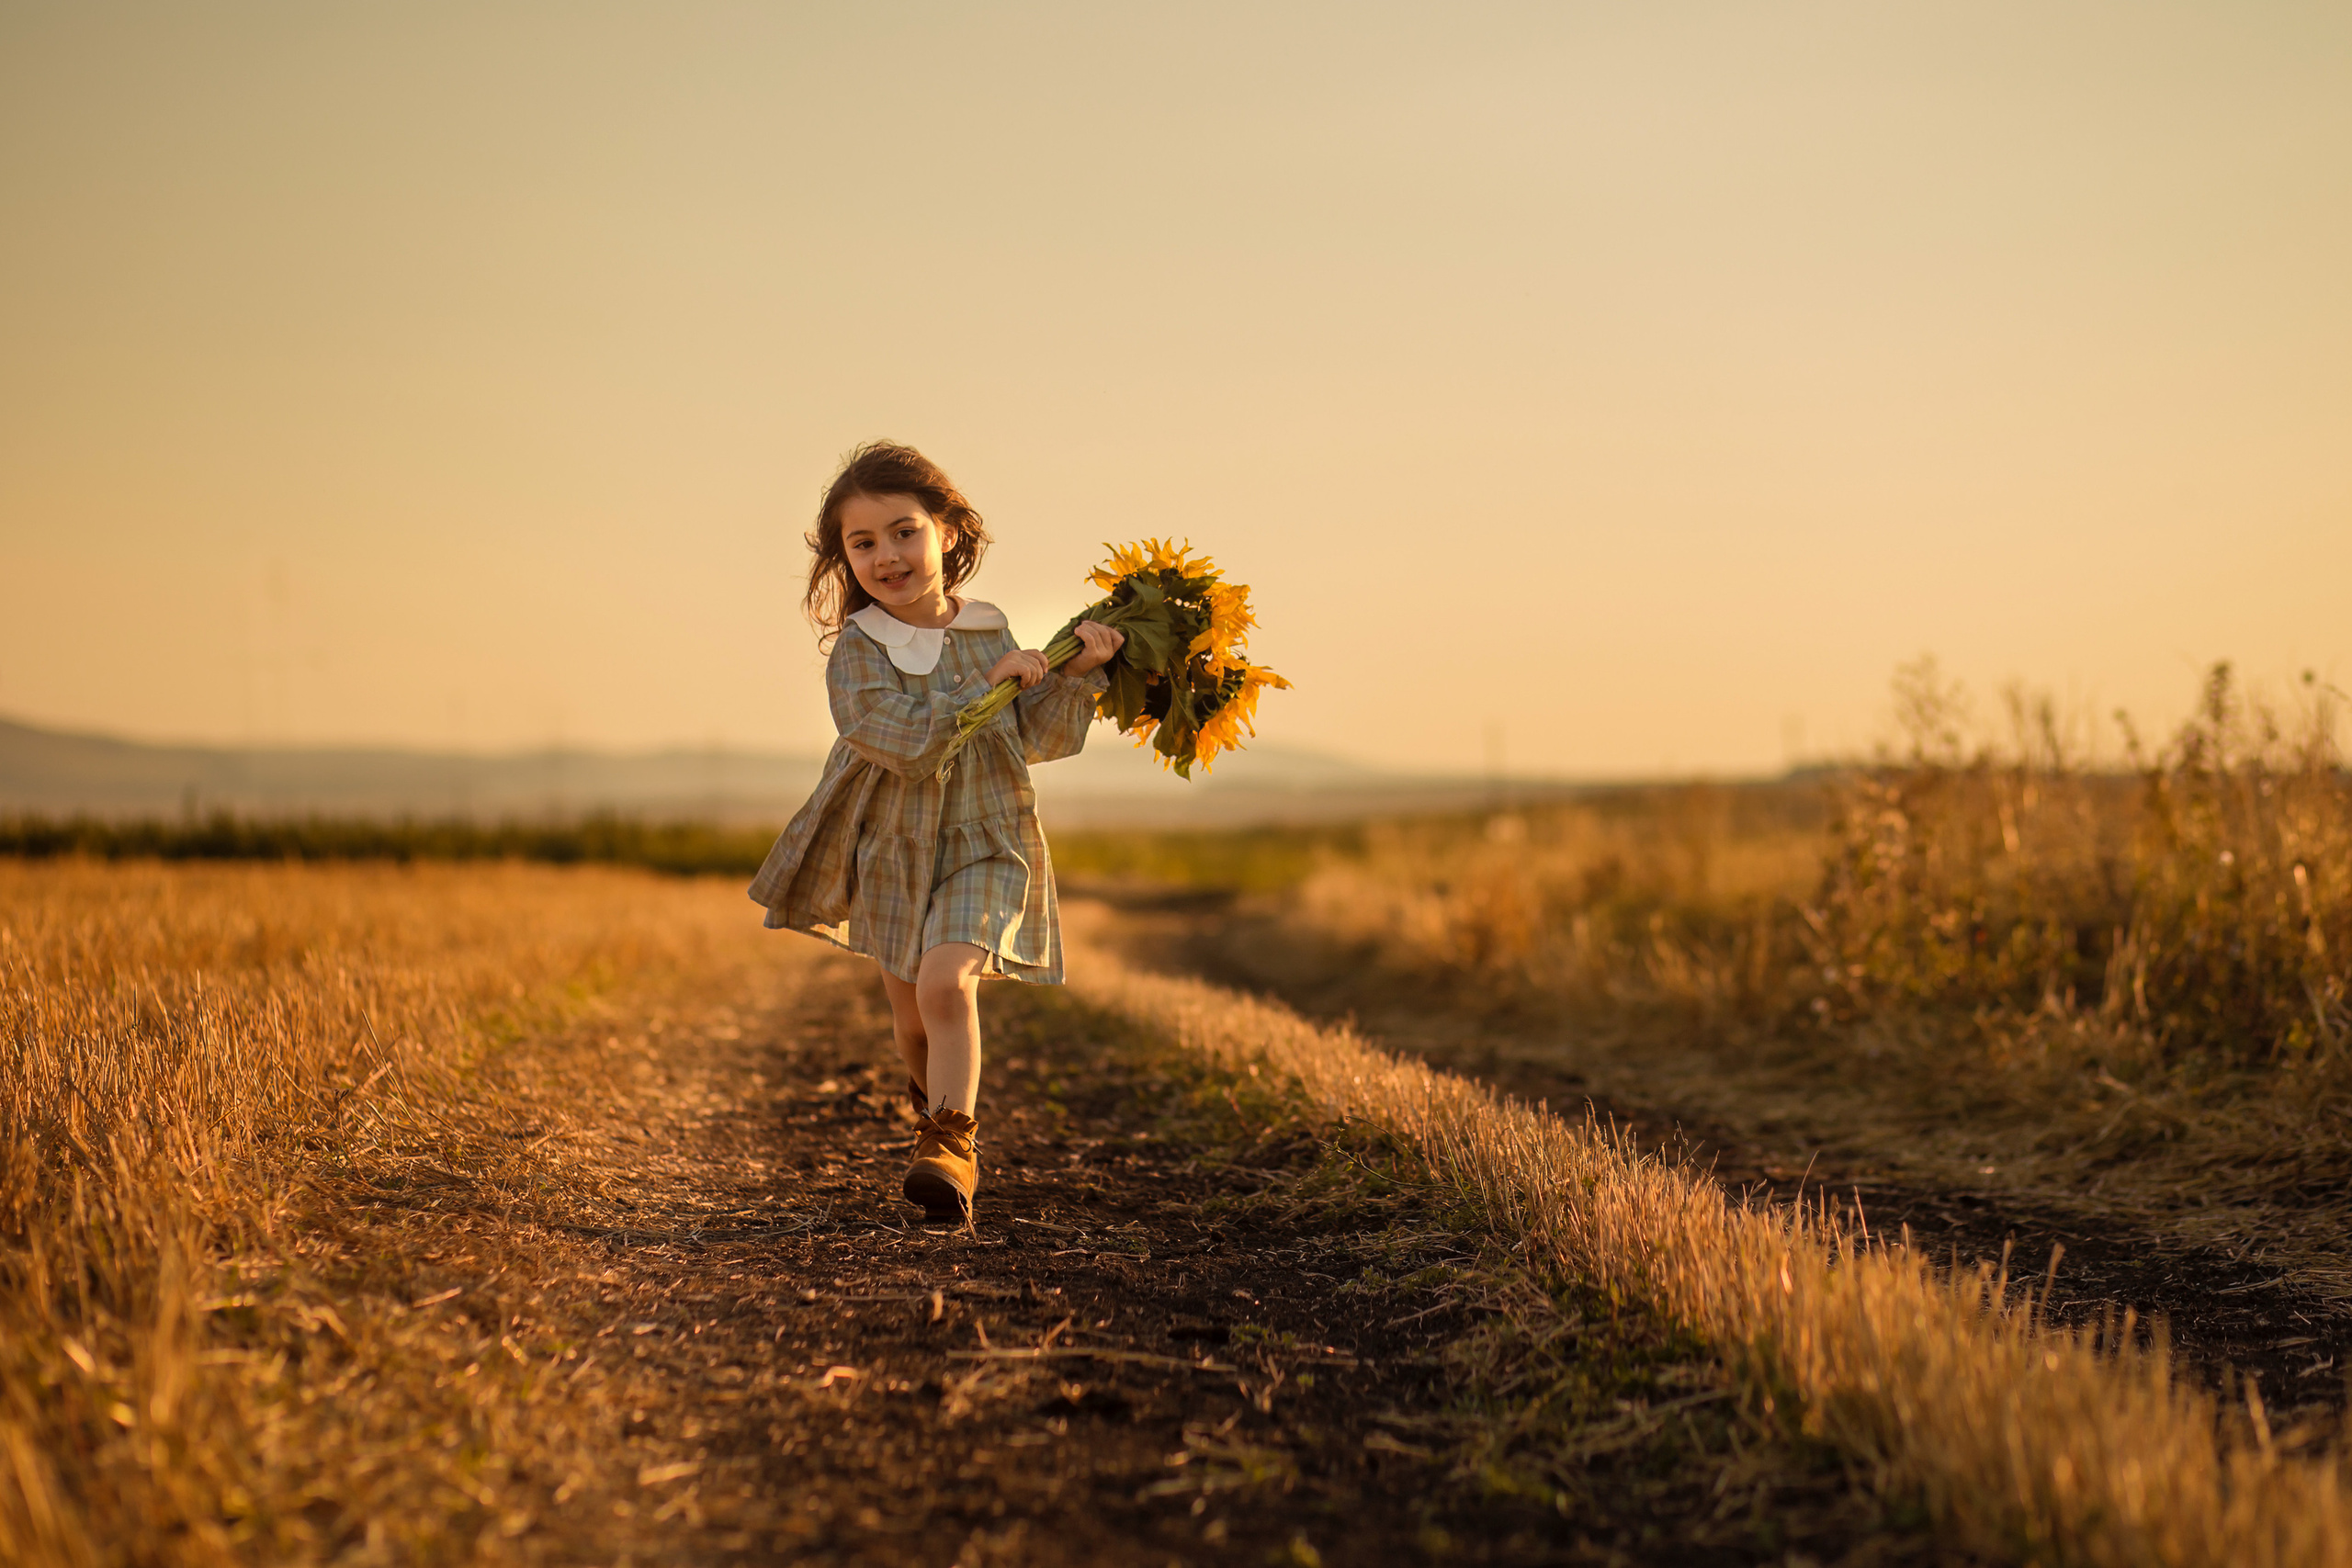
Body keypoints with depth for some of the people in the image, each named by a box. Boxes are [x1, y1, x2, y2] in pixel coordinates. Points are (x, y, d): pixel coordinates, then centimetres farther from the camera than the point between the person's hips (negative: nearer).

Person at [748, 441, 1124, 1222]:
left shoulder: (989, 631, -1)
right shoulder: (855, 652, -13)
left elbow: (1037, 739, 0)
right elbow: (909, 743, -25)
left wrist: (1076, 675, -15)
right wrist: (989, 683, -27)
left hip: (984, 844, 0)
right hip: (892, 852, 1)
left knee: (947, 982, -25)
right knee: (911, 1020, 15)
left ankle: (950, 1144, -20)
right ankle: (940, 1095, 47)